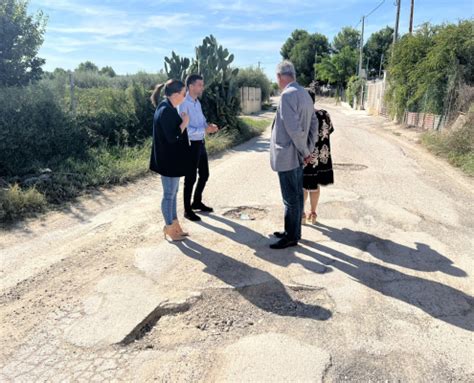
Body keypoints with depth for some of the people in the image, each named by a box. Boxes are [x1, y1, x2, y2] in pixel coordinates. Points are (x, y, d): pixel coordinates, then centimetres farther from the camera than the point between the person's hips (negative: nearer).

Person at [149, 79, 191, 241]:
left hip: (172, 159, 10)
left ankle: (174, 224, 29)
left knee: (173, 193, 17)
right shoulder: (165, 111, -21)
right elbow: (172, 137, -24)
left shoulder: (168, 109, 10)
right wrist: (185, 122, -13)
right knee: (169, 194, 3)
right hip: (168, 160, -10)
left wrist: (182, 121, 6)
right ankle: (169, 229, 17)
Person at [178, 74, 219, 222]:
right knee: (191, 178, 1)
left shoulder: (197, 102, 11)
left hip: (201, 143, 9)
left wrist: (210, 126, -4)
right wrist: (205, 130, -26)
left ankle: (197, 202, 36)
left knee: (204, 174, 17)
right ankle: (187, 210, 16)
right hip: (191, 145, -9)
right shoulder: (184, 104, -17)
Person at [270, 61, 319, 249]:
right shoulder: (304, 93, 11)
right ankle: (293, 232, 29)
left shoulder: (288, 94, -18)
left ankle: (291, 237, 13)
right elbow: (314, 123, 15)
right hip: (297, 156, 10)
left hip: (287, 156, -9)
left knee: (290, 199, 1)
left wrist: (304, 152, -12)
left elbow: (294, 129, -24)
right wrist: (308, 149, 11)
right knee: (296, 196, 16)